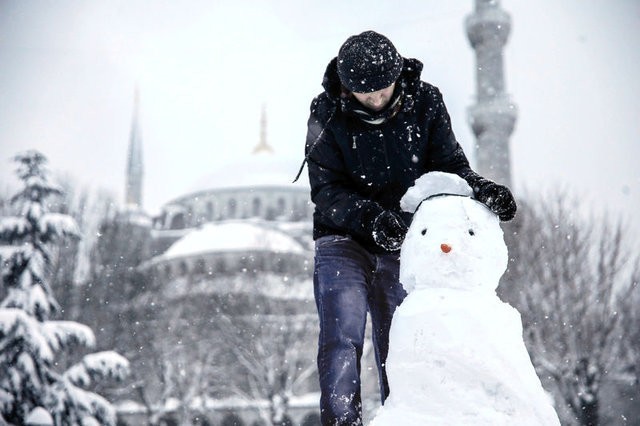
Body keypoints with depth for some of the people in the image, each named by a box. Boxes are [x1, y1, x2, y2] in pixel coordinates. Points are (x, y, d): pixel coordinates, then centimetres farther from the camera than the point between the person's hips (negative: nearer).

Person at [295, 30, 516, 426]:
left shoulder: (425, 102, -5)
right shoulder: (328, 112, -9)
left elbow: (449, 164, -2)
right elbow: (326, 190, -12)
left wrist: (480, 187, -23)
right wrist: (370, 215, -30)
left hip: (405, 238, 1)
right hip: (343, 236, -1)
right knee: (341, 339, -12)